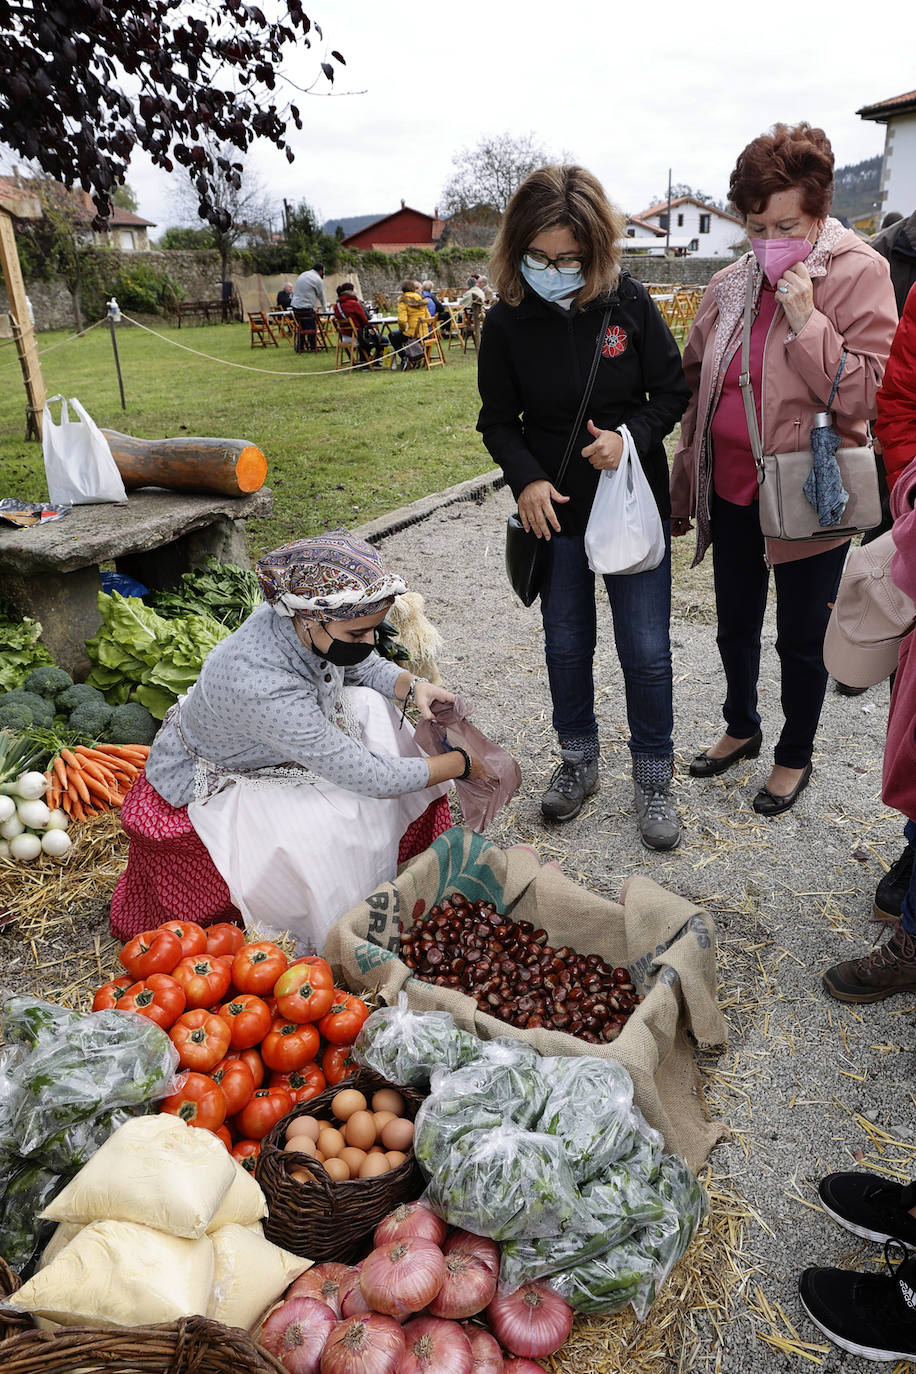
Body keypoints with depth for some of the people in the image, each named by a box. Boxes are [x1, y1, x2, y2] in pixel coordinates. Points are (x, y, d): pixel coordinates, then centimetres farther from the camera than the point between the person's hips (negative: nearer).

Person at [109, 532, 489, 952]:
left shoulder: (308, 625, -21)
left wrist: (412, 686, -17)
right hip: (204, 784, -8)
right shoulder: (262, 685, -43)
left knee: (372, 709, -5)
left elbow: (363, 666, 3)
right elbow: (368, 776, -37)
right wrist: (463, 764, -27)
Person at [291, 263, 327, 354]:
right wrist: (324, 309, 22)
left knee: (300, 328, 15)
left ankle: (299, 348, 17)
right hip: (306, 308, -8)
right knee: (311, 328, -1)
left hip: (295, 305, 8)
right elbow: (321, 296, 4)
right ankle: (313, 348, -1)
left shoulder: (302, 275, 17)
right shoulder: (318, 280, -5)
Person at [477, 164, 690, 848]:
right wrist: (527, 479, -15)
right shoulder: (508, 321, -5)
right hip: (556, 510, 1)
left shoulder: (630, 303, -7)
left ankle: (653, 779, 22)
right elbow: (499, 420, 2)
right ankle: (579, 762, 34)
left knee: (646, 651, 2)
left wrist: (630, 437, -18)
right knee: (567, 644, 13)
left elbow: (673, 392, 0)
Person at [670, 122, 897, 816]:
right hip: (731, 490, 5)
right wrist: (683, 488, 12)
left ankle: (796, 754, 31)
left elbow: (869, 395, -17)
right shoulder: (730, 285, 5)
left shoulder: (858, 274, -9)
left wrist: (805, 322, -23)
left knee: (801, 638, 9)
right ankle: (742, 727, 41)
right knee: (735, 626, 18)